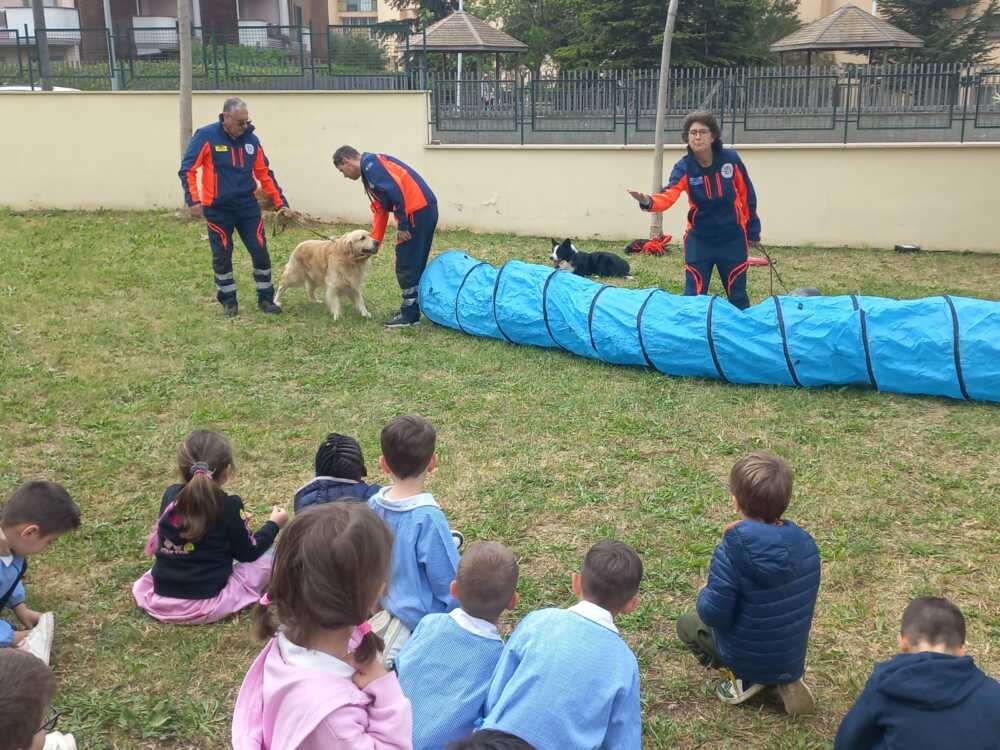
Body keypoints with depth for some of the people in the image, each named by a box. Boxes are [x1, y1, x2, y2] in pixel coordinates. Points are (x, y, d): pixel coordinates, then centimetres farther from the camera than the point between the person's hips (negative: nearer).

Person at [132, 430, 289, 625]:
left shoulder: (170, 495, -2)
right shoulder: (229, 506, -16)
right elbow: (248, 552, -4)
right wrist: (274, 524, 11)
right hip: (206, 605, -5)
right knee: (267, 555, 2)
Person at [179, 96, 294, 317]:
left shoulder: (251, 139, 1)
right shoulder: (206, 136, -10)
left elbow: (265, 174, 7)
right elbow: (187, 169, -9)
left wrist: (281, 203, 3)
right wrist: (193, 200, -18)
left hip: (248, 207, 3)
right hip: (218, 210, -3)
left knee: (260, 252, 0)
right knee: (222, 256, 5)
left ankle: (265, 298, 15)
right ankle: (228, 300, 21)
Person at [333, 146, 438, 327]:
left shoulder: (370, 162, -7)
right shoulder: (369, 171, 24)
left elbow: (396, 190, -19)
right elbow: (380, 210, 26)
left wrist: (402, 225, -16)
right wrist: (374, 242, 23)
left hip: (418, 211, -10)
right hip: (425, 210, 10)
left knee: (406, 266, -1)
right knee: (415, 265, 17)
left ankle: (409, 315, 6)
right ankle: (412, 310, 25)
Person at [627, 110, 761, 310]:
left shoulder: (731, 159, -12)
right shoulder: (684, 167, -13)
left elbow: (747, 195, -1)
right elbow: (668, 196, -31)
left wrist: (753, 230, 4)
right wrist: (648, 202, -53)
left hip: (732, 239, 0)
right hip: (699, 240, 0)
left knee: (737, 297, 11)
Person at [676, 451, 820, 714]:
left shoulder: (731, 553, -29)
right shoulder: (806, 544, -13)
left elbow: (714, 615, -25)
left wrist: (705, 594, -1)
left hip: (749, 659, -4)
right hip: (794, 660, 4)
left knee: (687, 623, 21)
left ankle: (745, 681, 6)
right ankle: (786, 680, 13)